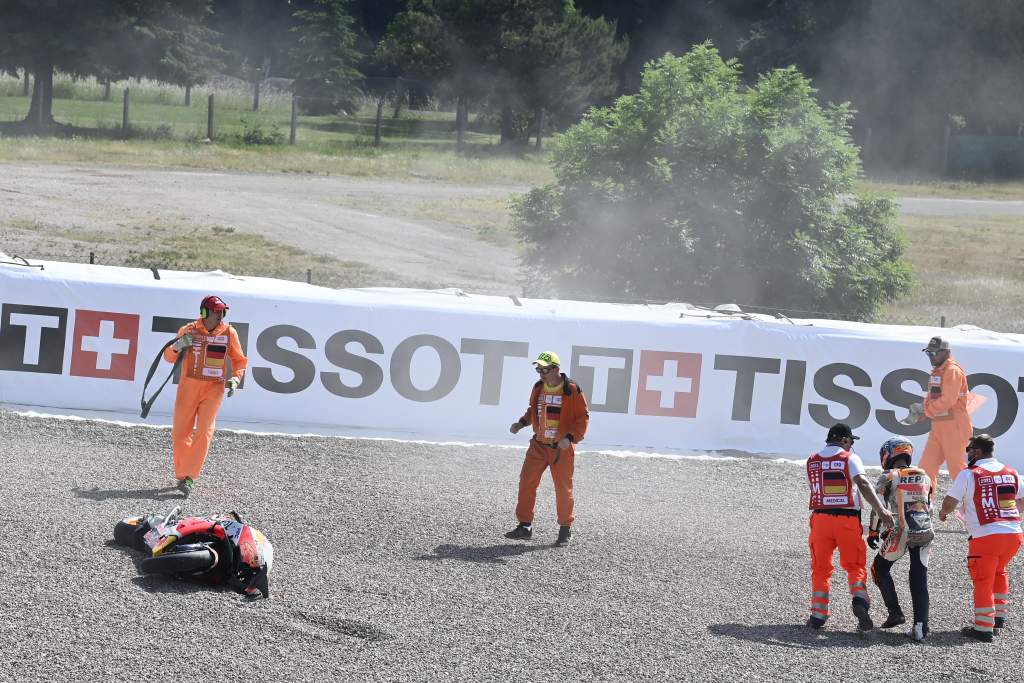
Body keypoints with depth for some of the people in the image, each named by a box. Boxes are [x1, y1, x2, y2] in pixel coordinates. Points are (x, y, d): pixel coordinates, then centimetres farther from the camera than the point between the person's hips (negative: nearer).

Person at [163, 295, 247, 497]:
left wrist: (235, 378, -5)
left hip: (214, 388, -1)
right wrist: (177, 347, -16)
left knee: (204, 432, -13)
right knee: (180, 433, 2)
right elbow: (169, 357, 6)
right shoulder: (189, 330, 1)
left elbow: (239, 360, 13)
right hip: (189, 386, 1)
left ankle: (188, 477, -15)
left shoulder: (229, 333, 2)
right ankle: (182, 473, 20)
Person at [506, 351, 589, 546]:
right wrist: (521, 423, 3)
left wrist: (571, 437, -23)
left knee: (563, 489, 5)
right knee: (526, 483, -3)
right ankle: (525, 526, 4)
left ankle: (565, 528, 21)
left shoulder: (572, 390, -12)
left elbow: (583, 417, -10)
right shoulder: (538, 388, 4)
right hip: (539, 445, 5)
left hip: (562, 448, -5)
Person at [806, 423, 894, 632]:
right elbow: (863, 484, -16)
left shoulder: (812, 461, 10)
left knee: (821, 568, 12)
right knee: (855, 565, 7)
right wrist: (881, 510, -22)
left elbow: (814, 488, 14)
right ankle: (860, 600, -17)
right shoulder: (850, 458, -2)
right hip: (847, 519, -2)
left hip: (821, 517, 2)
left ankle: (818, 615, 9)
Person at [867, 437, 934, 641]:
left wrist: (873, 533, 9)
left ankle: (895, 612, 10)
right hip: (925, 532, 5)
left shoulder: (889, 477, 0)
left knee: (880, 568, 17)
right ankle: (920, 626, -1)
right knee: (919, 579, 9)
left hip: (902, 532, -4)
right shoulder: (924, 476, 17)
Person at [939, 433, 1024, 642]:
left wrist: (943, 512, 22)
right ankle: (999, 616, 31)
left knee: (983, 581, 4)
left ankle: (984, 628, 3)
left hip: (986, 537, -5)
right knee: (998, 572, 27)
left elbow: (950, 502, -1)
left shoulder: (968, 474, -4)